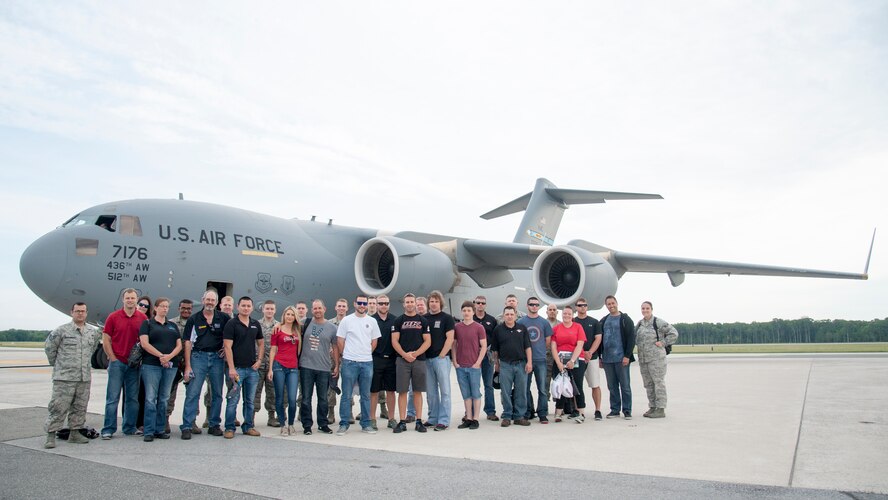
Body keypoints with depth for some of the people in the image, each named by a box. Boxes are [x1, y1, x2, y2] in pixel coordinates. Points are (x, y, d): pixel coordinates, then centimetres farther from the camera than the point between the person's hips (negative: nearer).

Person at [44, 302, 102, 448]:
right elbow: (49, 346, 4)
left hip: (85, 377, 5)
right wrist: (56, 363, 10)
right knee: (58, 407, -5)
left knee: (80, 408, 11)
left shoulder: (94, 332, 8)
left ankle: (75, 433, 22)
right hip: (64, 377, -5)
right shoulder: (62, 330, -6)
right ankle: (50, 436, 2)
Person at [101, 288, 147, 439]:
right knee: (113, 397, -1)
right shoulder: (113, 317, 0)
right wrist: (112, 359, -4)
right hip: (117, 362, -2)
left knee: (133, 397, 8)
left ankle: (130, 428, 18)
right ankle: (108, 430, 4)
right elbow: (106, 340, 1)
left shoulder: (143, 318, 3)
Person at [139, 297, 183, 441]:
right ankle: (149, 431, -3)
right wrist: (161, 356, -14)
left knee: (164, 398, 6)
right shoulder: (148, 323, 6)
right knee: (150, 398, -7)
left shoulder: (173, 325, 18)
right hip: (151, 365, -4)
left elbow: (179, 345, 11)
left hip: (171, 365, 4)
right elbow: (144, 343, -6)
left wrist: (170, 356, -8)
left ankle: (160, 430, 12)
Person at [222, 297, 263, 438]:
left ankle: (248, 426, 20)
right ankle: (229, 428, 7)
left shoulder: (256, 324, 10)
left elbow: (261, 343, 19)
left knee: (249, 400, 11)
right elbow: (227, 347, -12)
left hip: (253, 368, 5)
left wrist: (259, 360, 4)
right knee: (233, 400, -3)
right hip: (237, 368, -5)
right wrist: (231, 368, -17)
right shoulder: (231, 324, -6)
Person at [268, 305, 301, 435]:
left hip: (293, 368, 2)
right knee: (280, 398, 3)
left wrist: (299, 364, 8)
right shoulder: (278, 329, 4)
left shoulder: (298, 331, 12)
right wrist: (270, 369, -1)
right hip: (279, 366, -2)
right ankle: (282, 425, 14)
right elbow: (273, 350, 3)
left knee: (292, 399, -5)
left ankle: (291, 425, 12)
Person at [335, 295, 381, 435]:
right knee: (346, 395, 1)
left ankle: (366, 424, 17)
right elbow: (340, 340, 2)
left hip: (367, 362, 3)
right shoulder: (346, 320, 0)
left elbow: (374, 341, 12)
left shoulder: (372, 321, 7)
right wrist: (347, 355, 3)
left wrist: (366, 354, 9)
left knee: (366, 395, 9)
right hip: (349, 362, -2)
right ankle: (344, 424, 10)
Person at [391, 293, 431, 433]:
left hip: (419, 360, 1)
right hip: (402, 360, 0)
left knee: (418, 391, 5)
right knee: (402, 391, 0)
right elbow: (394, 341, 0)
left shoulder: (423, 321, 7)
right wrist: (405, 355, -13)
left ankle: (419, 421, 11)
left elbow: (428, 341, 2)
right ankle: (402, 422, 6)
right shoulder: (398, 321, 6)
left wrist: (415, 353, -11)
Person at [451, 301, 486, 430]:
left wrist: (478, 362, -8)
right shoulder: (456, 327, 5)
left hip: (474, 366, -3)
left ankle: (475, 419, 9)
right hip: (460, 366, 3)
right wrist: (454, 361, 1)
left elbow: (484, 346, -2)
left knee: (476, 393, 2)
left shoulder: (479, 328, -2)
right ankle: (468, 419, 16)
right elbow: (454, 345, 9)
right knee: (466, 394, 9)